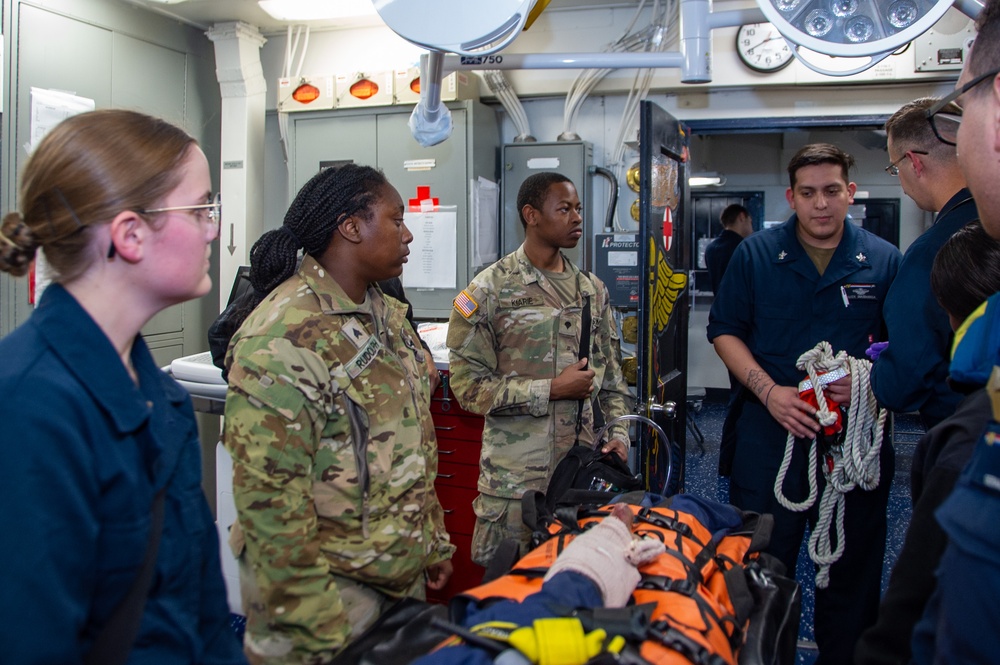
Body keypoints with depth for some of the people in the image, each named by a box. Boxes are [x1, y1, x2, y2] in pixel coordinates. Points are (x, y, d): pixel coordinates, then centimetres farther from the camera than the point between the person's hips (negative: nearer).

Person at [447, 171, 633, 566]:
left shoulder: (593, 289, 11)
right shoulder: (491, 290, -6)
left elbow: (611, 371, 17)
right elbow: (468, 386, -11)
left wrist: (619, 433, 4)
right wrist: (553, 389, -13)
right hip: (515, 475, -4)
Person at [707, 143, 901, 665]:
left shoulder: (884, 260, 3)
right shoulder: (756, 254, 2)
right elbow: (725, 331, 3)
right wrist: (770, 392, -10)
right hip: (770, 431, 0)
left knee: (852, 567, 12)